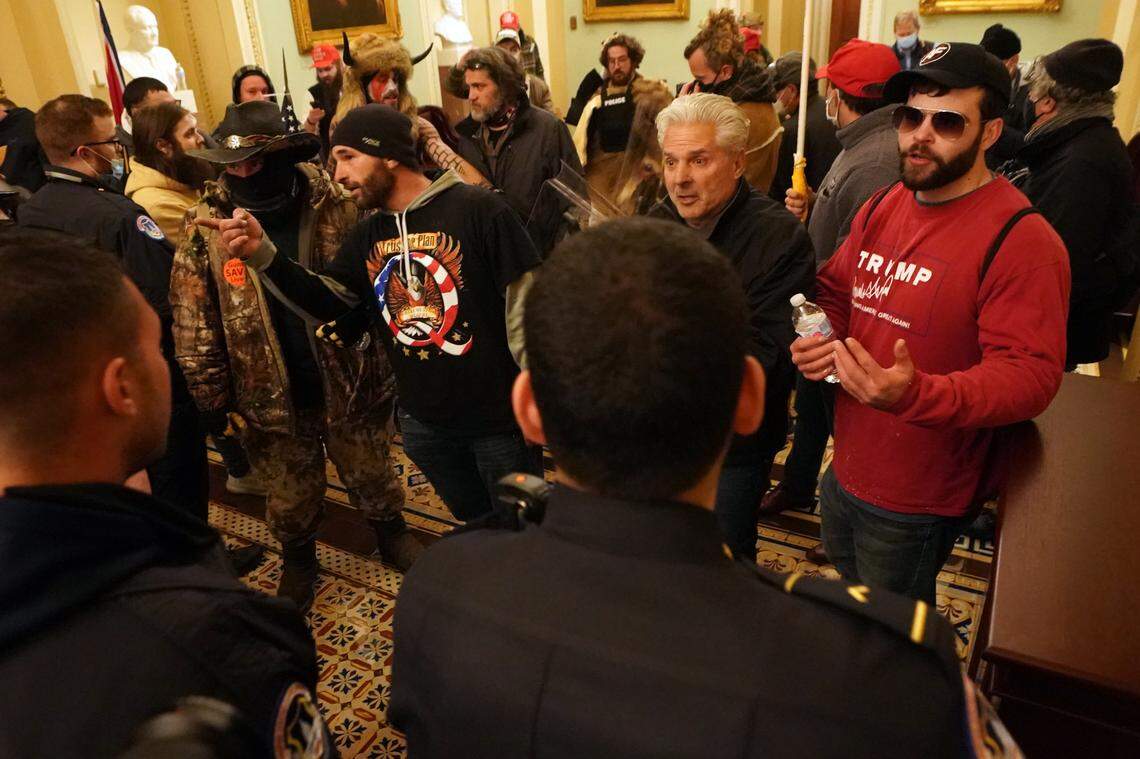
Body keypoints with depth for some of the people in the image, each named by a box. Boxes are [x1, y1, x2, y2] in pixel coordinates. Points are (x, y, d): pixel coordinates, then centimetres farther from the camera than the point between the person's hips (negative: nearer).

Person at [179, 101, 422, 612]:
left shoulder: (335, 207, -10)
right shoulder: (206, 230, -10)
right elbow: (194, 325, -5)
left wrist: (384, 366, -2)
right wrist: (213, 397, -4)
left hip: (346, 380, 0)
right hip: (270, 395, 1)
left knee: (370, 473, 19)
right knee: (290, 494, 17)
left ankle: (391, 535, 46)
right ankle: (297, 560, 45)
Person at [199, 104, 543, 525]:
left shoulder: (477, 209, -16)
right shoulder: (368, 234, 6)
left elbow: (527, 308, -16)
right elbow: (327, 302, 4)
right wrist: (262, 255, -11)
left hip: (496, 414, -6)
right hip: (421, 420, 6)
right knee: (474, 524, 25)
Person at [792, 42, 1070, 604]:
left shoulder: (1021, 240, -21)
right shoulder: (882, 207, 2)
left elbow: (1030, 374, -25)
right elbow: (834, 291, 13)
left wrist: (916, 394, -41)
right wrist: (818, 337, -9)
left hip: (919, 502, -7)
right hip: (846, 468, 7)